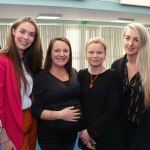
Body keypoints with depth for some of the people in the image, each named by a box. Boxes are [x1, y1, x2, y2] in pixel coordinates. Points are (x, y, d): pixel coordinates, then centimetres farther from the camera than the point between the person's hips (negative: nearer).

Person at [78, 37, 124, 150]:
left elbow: (113, 109, -14)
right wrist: (84, 130, -8)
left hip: (109, 136, -3)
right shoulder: (81, 75, 0)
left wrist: (91, 131, -14)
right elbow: (79, 104, 2)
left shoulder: (113, 76, -11)